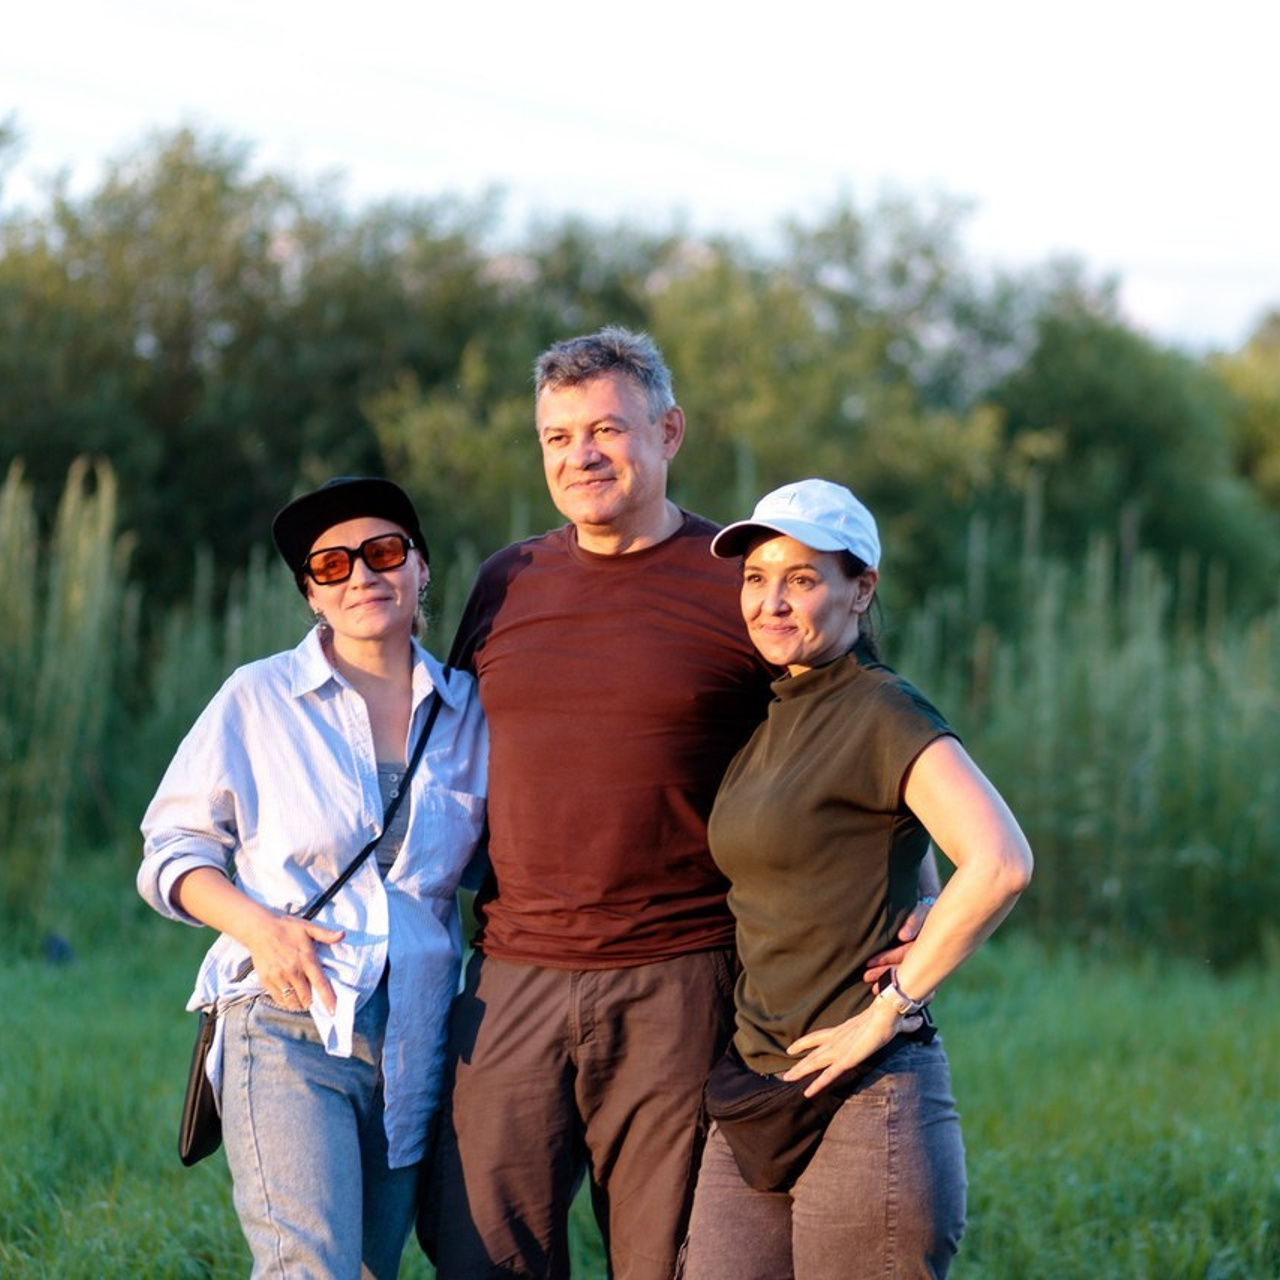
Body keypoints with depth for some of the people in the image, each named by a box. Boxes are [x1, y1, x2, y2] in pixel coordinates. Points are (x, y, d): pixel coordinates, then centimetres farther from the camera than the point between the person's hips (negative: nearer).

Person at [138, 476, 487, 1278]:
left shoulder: (468, 712, 9)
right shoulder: (259, 699, 2)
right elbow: (172, 850, 5)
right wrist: (255, 924, -13)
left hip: (415, 1050, 4)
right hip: (290, 1026, -4)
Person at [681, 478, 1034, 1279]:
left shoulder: (883, 715, -9)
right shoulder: (775, 720, 15)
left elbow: (1001, 864, -24)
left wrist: (888, 1010, -17)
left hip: (862, 1101, -8)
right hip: (756, 1106, 8)